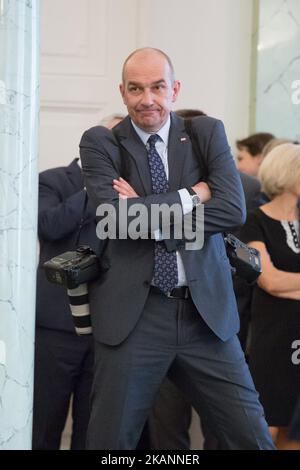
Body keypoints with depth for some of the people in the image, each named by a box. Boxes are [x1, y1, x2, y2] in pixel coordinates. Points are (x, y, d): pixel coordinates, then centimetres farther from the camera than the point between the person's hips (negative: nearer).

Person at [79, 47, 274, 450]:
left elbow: (233, 209, -7)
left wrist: (148, 209, -11)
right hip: (132, 315, -1)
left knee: (253, 438, 2)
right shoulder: (100, 143, 2)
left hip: (207, 312, 2)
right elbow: (115, 214, -15)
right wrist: (190, 196, -9)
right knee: (111, 441, 6)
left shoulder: (208, 133, 7)